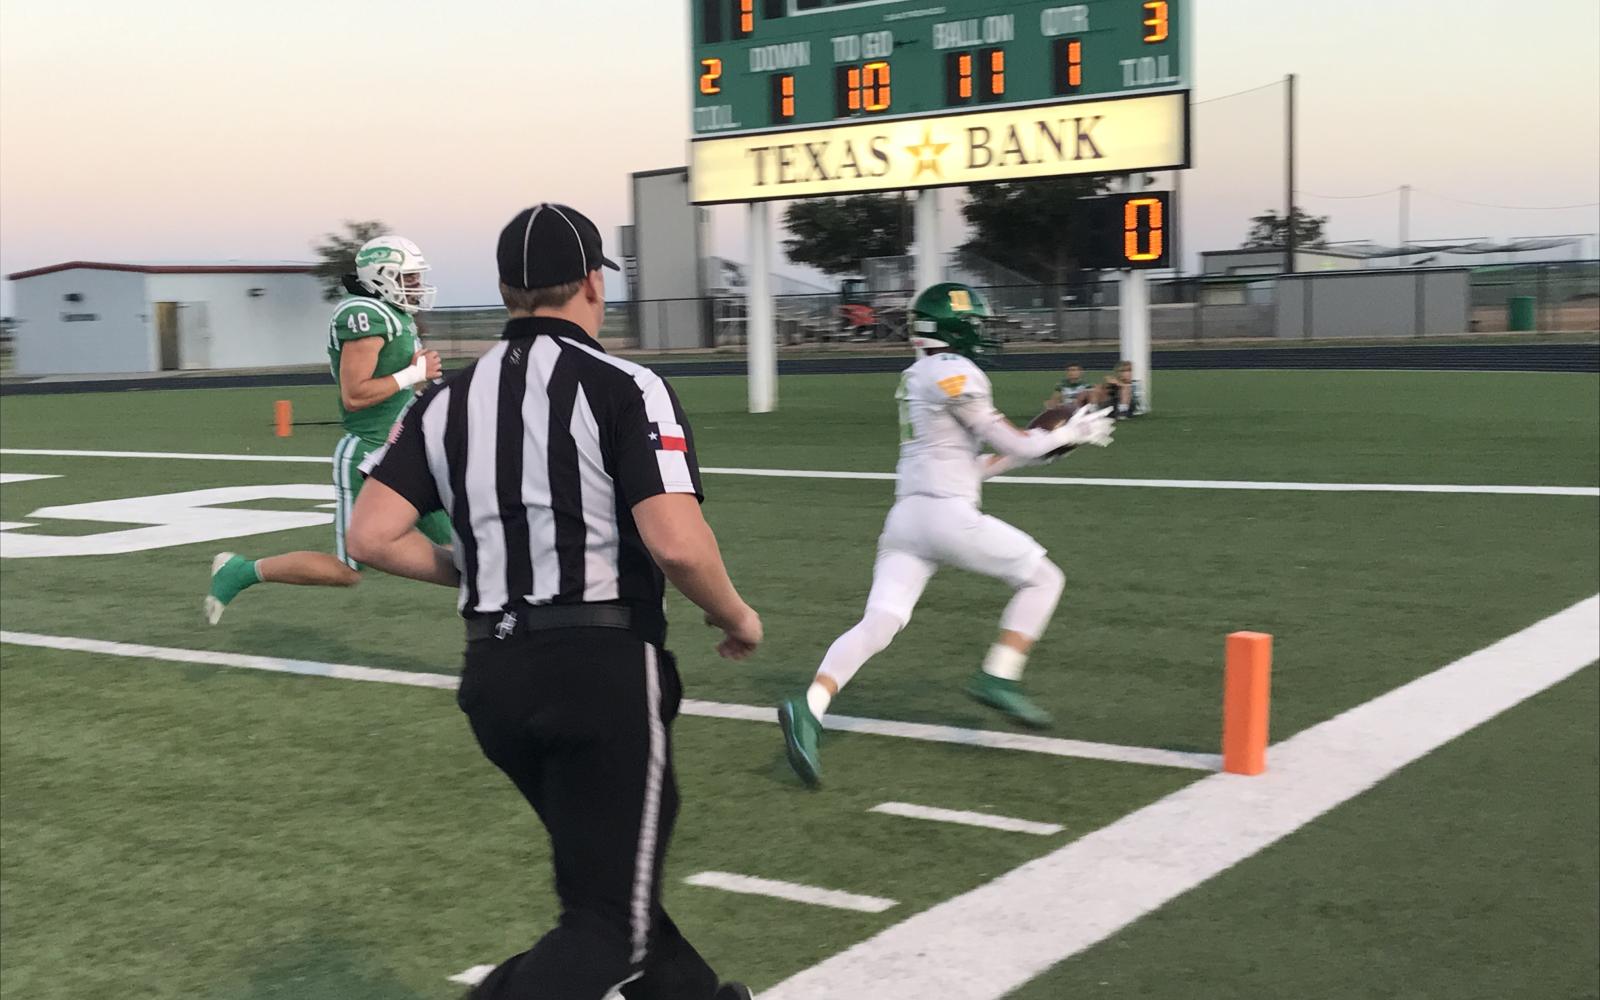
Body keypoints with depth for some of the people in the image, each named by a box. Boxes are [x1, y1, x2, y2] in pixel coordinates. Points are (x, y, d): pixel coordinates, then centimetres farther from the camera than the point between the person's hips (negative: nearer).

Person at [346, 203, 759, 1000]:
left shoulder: (450, 400, 8)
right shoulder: (624, 389, -8)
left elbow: (371, 537, 1)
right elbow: (676, 543, -19)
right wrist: (736, 617, 0)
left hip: (493, 673, 6)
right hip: (604, 665, -6)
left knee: (603, 876, 24)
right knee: (611, 922, 1)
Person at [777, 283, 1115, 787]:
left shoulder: (915, 380, 21)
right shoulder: (954, 373, -7)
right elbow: (1011, 442, -4)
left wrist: (1039, 442, 21)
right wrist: (1068, 435, 10)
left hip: (905, 514, 8)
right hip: (947, 513, -8)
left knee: (877, 624, -2)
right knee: (1042, 577, 9)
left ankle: (809, 708, -20)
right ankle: (998, 677, 0)